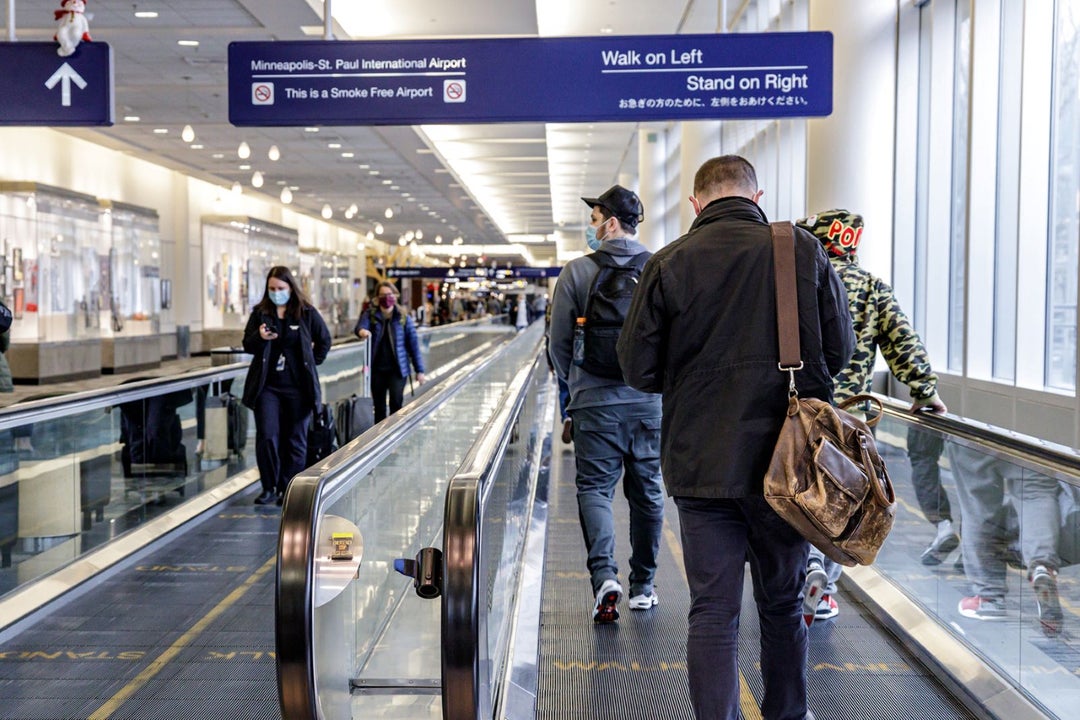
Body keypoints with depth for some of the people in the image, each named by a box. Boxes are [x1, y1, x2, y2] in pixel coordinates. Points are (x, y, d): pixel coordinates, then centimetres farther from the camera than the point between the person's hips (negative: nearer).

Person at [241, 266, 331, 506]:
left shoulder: (307, 313, 1)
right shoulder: (260, 313, 5)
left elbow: (324, 340, 11)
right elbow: (247, 345, 5)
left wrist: (311, 363, 8)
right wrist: (260, 338, -15)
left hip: (297, 386, -1)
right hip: (267, 385, 1)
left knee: (295, 440, 4)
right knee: (266, 436, -5)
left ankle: (288, 489, 13)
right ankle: (269, 487, 7)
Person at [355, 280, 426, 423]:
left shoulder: (404, 318, 1)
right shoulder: (370, 315, 2)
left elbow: (413, 344, 3)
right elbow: (360, 326, -19)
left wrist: (419, 370, 1)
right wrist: (362, 331, -44)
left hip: (397, 369, -1)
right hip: (377, 369, 1)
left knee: (396, 402, -17)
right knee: (379, 407, 9)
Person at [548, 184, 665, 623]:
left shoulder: (577, 273, -4)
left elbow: (559, 342, 0)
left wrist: (575, 382, 17)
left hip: (595, 402, -3)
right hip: (650, 401, 3)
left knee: (594, 488, 4)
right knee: (647, 490, 13)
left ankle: (604, 576, -16)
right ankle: (643, 587, 23)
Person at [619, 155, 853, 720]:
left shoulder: (668, 263, -5)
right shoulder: (805, 251, -2)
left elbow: (638, 368, -1)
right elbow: (839, 349, 5)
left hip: (702, 464, -1)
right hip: (787, 462, 2)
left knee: (712, 612, 6)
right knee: (783, 604, 19)